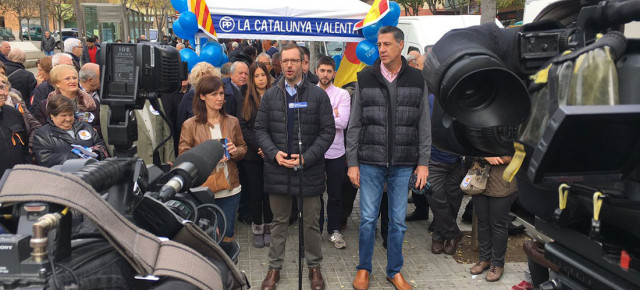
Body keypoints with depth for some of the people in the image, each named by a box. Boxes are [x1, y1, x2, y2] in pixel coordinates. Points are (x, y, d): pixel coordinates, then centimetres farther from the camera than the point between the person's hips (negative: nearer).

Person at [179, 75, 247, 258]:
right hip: (203, 190, -2)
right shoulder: (190, 125, -2)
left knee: (226, 238, 8)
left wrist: (235, 151, -7)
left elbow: (243, 148, 16)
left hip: (230, 189, 2)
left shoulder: (232, 122, 6)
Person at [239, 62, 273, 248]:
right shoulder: (247, 99, 5)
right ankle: (257, 228, 17)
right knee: (256, 192, 6)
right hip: (252, 154, 1)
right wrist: (258, 145, -12)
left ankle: (268, 228, 17)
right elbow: (243, 126, 0)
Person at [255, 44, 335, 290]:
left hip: (310, 169, -2)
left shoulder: (318, 95, -2)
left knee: (311, 222, 10)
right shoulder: (270, 95, 6)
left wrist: (306, 158, -13)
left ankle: (314, 266, 27)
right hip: (277, 169, 2)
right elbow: (260, 128, 7)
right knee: (279, 222, 14)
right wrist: (274, 153, -10)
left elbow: (328, 131, -4)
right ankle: (274, 267, 27)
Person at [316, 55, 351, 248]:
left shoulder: (342, 95, 1)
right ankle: (315, 230, 24)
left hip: (336, 151, 0)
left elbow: (343, 122, -12)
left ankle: (334, 230, 22)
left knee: (335, 194, 8)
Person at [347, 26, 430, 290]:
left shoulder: (416, 79, 2)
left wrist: (423, 162, 0)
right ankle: (364, 269, 25)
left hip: (404, 164, 1)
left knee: (398, 221, 10)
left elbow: (424, 125, 5)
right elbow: (354, 125, 1)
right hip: (370, 163, -1)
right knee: (368, 218, 5)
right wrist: (352, 163, -2)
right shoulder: (365, 78, 0)